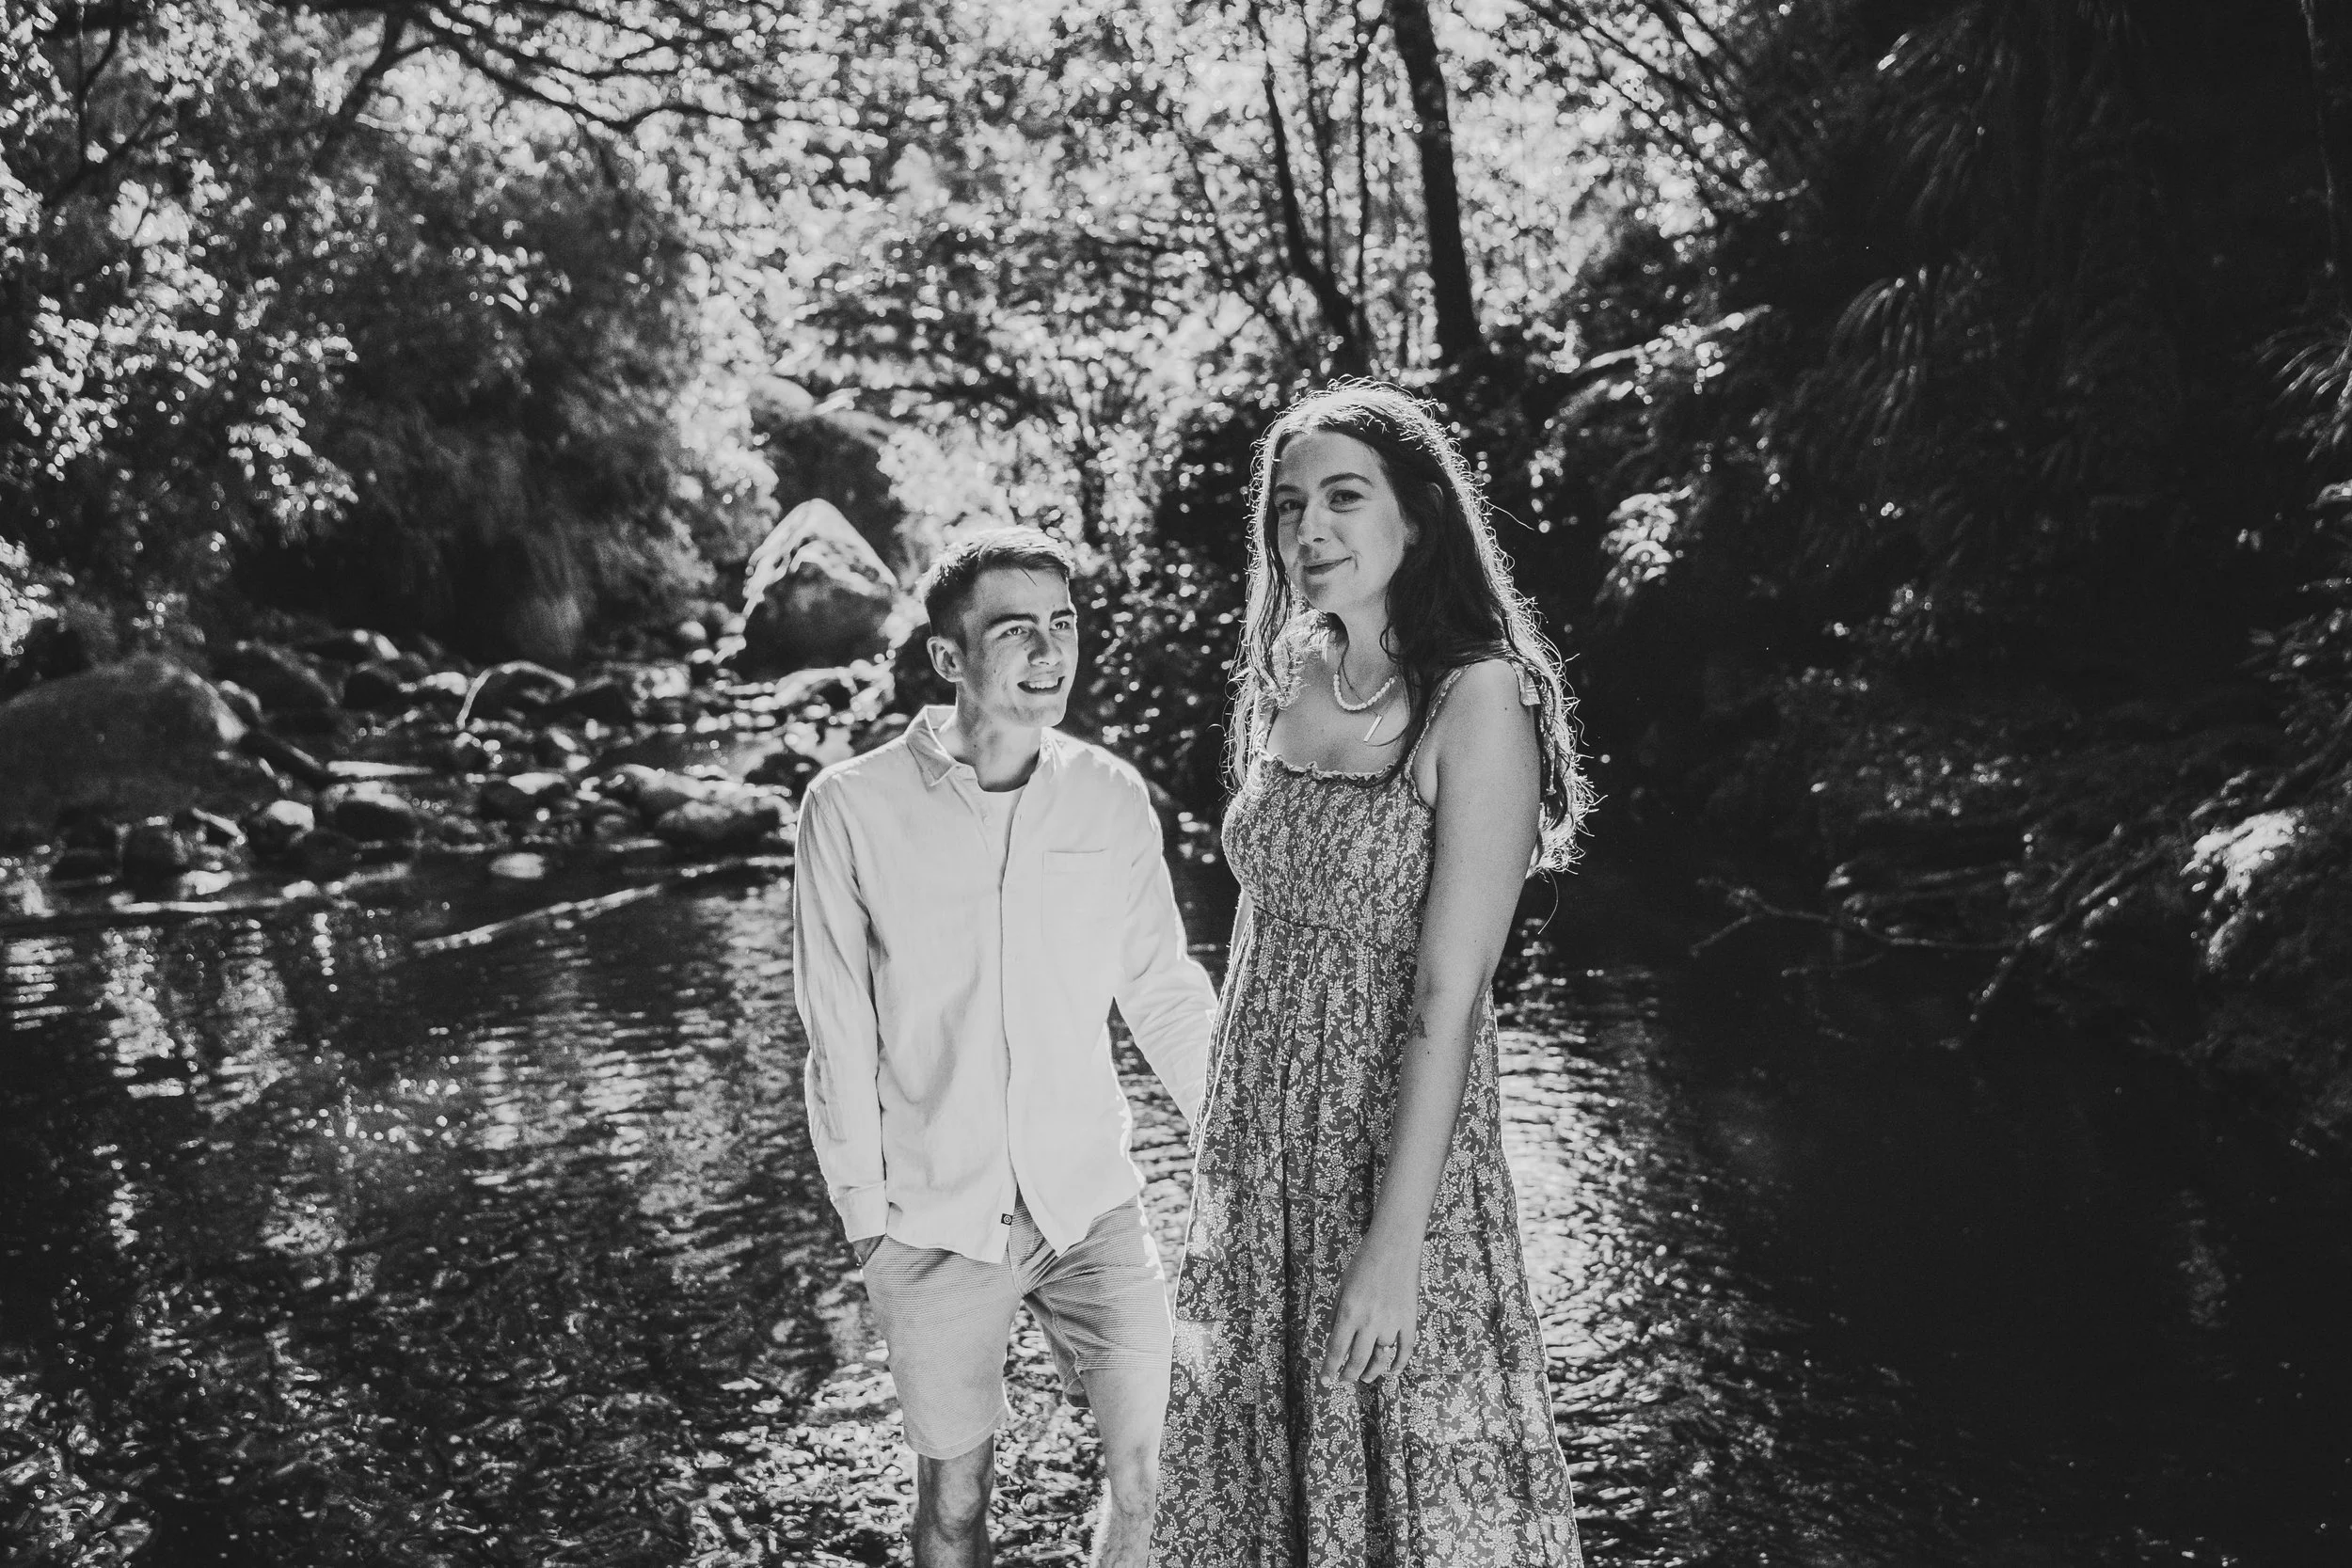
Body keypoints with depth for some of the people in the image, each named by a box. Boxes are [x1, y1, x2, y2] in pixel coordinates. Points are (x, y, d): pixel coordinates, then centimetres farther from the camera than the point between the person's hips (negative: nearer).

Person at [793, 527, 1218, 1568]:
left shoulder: (1112, 795, -3)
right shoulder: (852, 808, -10)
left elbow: (1164, 991, 5)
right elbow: (838, 1036, -4)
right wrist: (864, 1214, -3)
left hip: (1092, 1201, 2)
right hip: (935, 1219, -1)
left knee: (1153, 1477, 0)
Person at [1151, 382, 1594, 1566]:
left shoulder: (1477, 700, -15)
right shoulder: (1285, 682, 4)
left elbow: (1448, 994, -19)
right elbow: (1266, 929, 9)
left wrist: (1397, 1242, -20)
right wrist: (1228, 1144, 9)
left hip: (1398, 1147, -6)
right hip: (1259, 1154, 6)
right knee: (1256, 1466, 18)